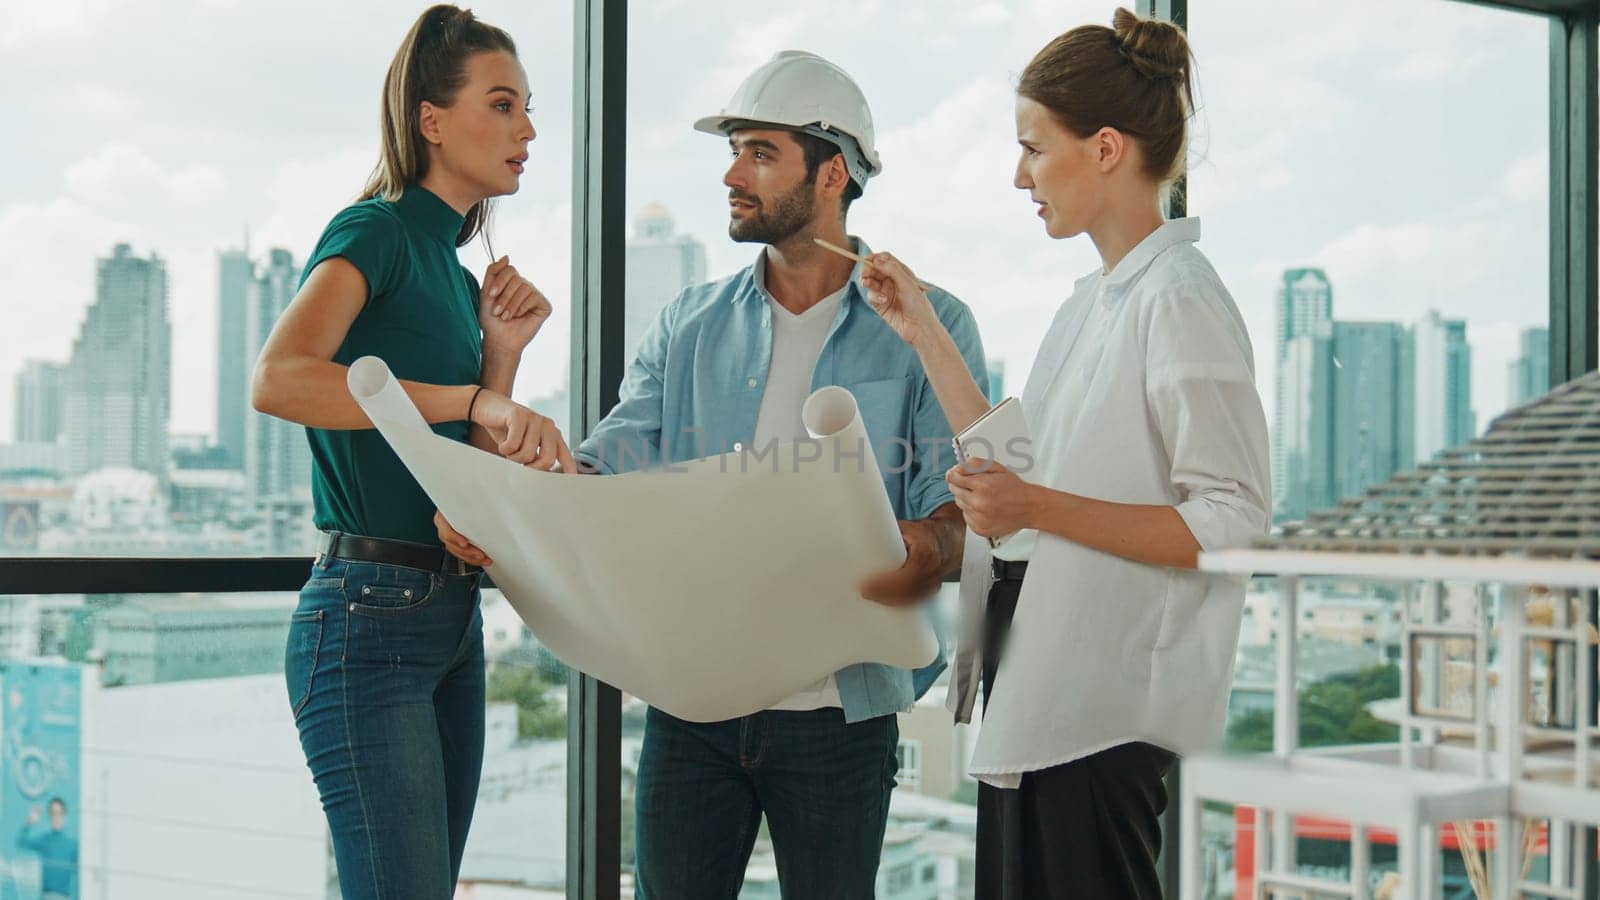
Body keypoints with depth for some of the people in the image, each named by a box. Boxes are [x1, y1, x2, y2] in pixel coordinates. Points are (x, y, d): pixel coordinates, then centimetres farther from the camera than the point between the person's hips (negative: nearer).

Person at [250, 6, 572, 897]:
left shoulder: (457, 273, 17)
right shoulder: (375, 232, -7)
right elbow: (277, 379, -27)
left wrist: (504, 353, 3)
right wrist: (471, 400, -33)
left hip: (454, 621, 9)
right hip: (368, 615, -9)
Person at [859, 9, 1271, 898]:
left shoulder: (1179, 301, -13)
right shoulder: (1088, 304, 15)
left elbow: (1233, 523, -18)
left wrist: (1039, 509, -24)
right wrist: (925, 333, 15)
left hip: (1104, 713, -9)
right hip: (1034, 696, 9)